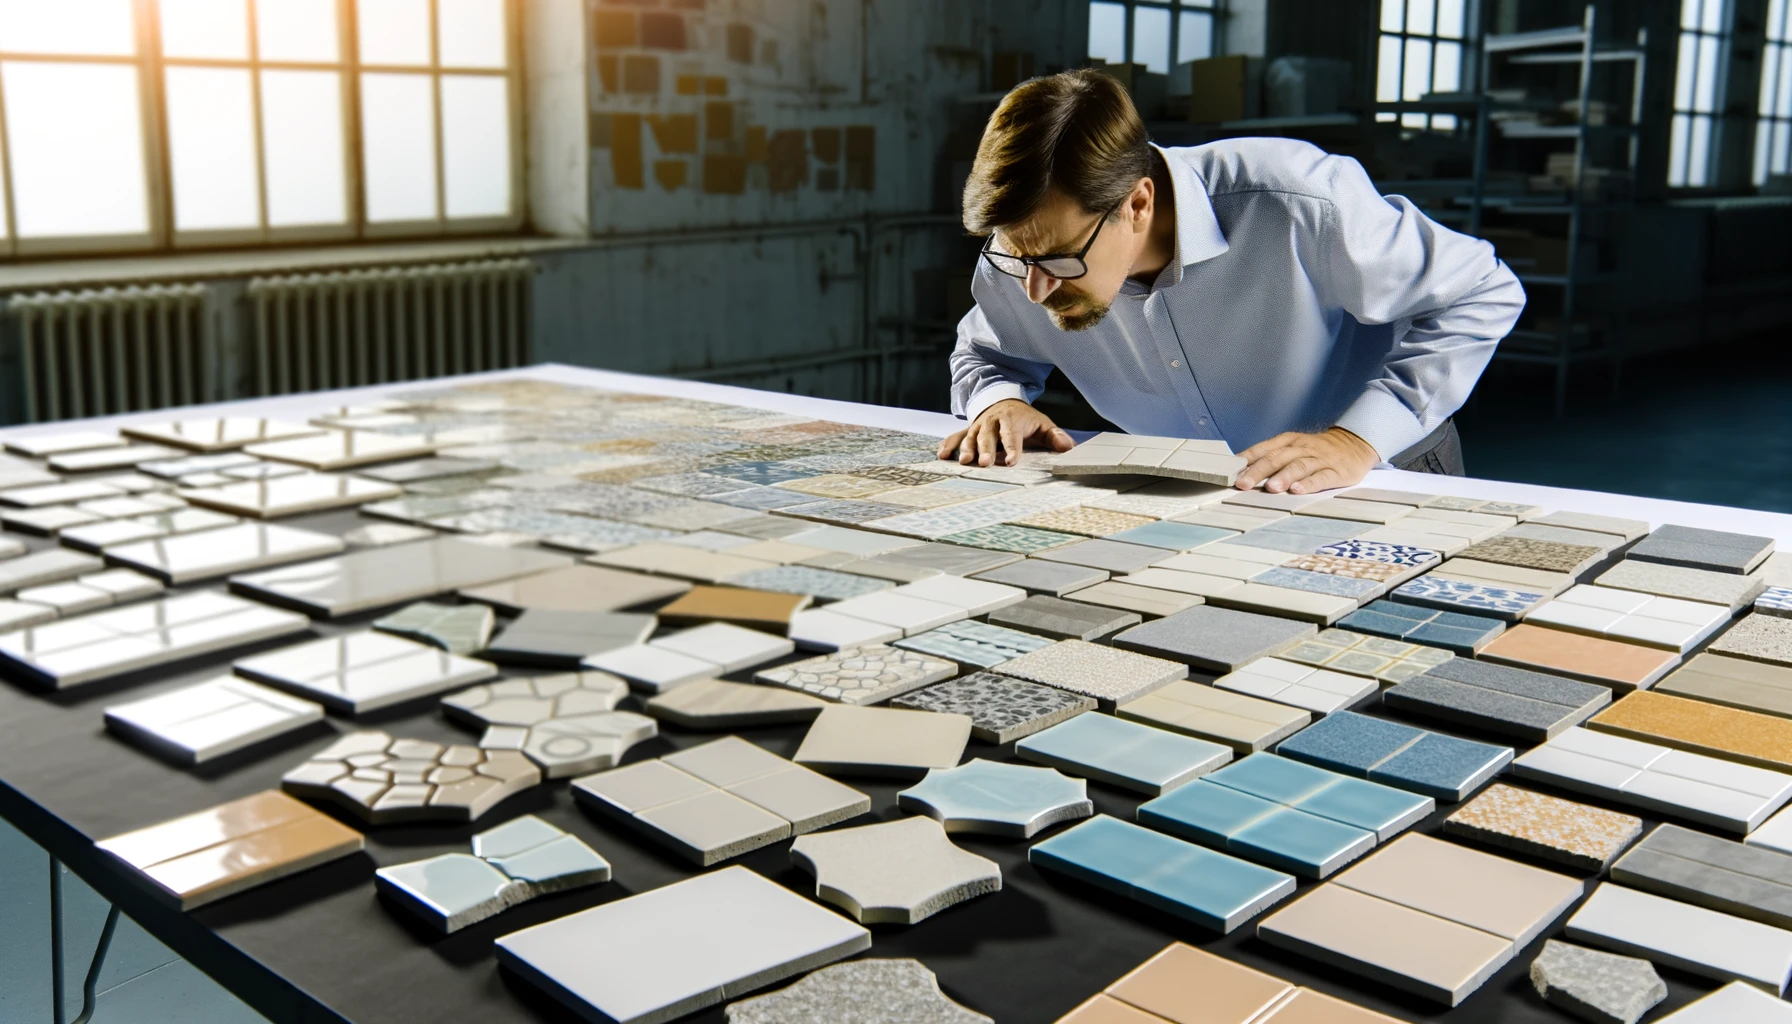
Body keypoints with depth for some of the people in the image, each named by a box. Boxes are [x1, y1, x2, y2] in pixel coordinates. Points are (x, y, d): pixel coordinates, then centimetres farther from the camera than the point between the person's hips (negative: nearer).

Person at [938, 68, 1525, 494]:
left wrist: (1357, 439, -29)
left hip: (1376, 478, -2)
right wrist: (1002, 401, -16)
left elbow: (1482, 294, -17)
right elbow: (985, 353, 9)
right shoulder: (1022, 254, -15)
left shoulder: (1292, 207, -30)